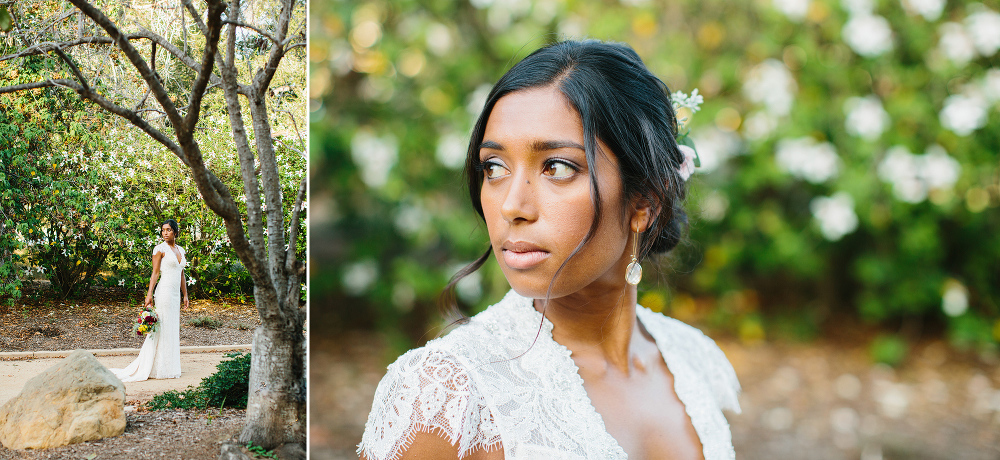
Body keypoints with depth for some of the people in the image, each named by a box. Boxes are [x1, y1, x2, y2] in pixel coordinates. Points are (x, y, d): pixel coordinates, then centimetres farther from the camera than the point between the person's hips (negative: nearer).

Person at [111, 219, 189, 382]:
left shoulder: (180, 250, 15)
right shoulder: (160, 249, -4)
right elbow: (155, 273, -8)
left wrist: (185, 295, 16)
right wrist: (149, 294, -14)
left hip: (176, 294, 7)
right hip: (164, 291, -7)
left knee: (174, 329, 7)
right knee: (163, 328, -6)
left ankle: (170, 367, 12)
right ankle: (159, 368, -2)